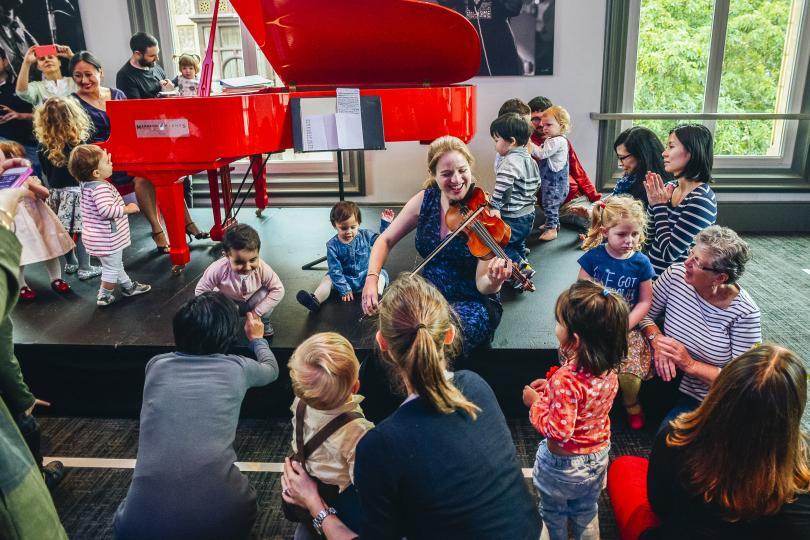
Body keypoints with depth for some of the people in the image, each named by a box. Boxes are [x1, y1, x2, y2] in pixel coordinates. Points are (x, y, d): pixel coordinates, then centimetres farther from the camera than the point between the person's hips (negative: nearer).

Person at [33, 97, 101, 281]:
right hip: (77, 191, -6)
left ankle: (70, 263, 32)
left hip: (56, 192, 6)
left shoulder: (44, 145, -1)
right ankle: (84, 268, 8)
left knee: (65, 230, 16)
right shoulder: (79, 144, -16)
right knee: (82, 231, 2)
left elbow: (46, 171, 10)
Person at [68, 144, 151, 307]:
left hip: (96, 237, 10)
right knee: (111, 268, 9)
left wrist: (103, 159, 14)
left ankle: (128, 286, 42)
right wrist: (127, 209, -26)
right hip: (107, 239, -10)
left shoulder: (87, 184, 1)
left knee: (115, 264, 25)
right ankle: (104, 296, 23)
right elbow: (106, 210, -39)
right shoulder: (101, 188, -28)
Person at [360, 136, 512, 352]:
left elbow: (482, 285, -17)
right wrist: (372, 279, -13)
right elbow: (386, 240, 3)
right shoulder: (425, 200, -4)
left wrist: (493, 282, -41)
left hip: (473, 302, -3)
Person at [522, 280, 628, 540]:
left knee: (553, 514, 24)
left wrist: (535, 402, -20)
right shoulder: (608, 368, -14)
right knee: (587, 513, 30)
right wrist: (552, 389, 0)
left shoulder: (566, 379, -38)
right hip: (598, 458, 6)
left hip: (563, 465, -6)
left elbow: (558, 431, -32)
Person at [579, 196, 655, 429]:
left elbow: (645, 302, 3)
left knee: (629, 375, -20)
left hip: (627, 327, 1)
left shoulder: (641, 263, 1)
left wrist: (624, 326, -10)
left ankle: (631, 403, 19)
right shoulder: (593, 257, -2)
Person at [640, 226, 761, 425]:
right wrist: (657, 339, -22)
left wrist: (690, 365, -26)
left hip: (704, 398, -4)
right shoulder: (676, 274, -12)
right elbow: (645, 314, -1)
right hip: (664, 375, 4)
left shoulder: (744, 313, -20)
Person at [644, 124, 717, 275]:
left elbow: (669, 252, -19)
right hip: (652, 271, 6)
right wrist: (654, 204, -5)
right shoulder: (671, 188, 2)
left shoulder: (701, 200, -17)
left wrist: (660, 206, -13)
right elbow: (650, 238, 9)